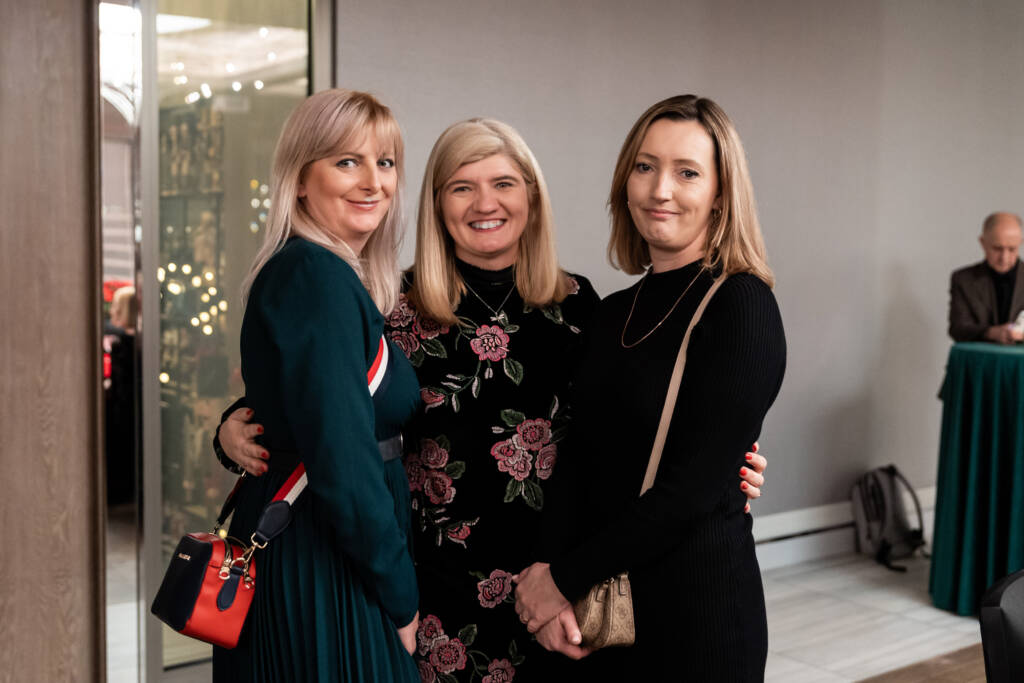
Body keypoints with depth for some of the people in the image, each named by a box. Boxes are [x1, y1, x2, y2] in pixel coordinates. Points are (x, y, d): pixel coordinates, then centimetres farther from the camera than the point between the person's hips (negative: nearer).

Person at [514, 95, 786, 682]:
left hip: (698, 608, -5)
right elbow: (578, 462, 2)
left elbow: (694, 484, -18)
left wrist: (567, 577, -12)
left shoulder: (741, 307, -12)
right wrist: (556, 571, -14)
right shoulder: (614, 313, 7)